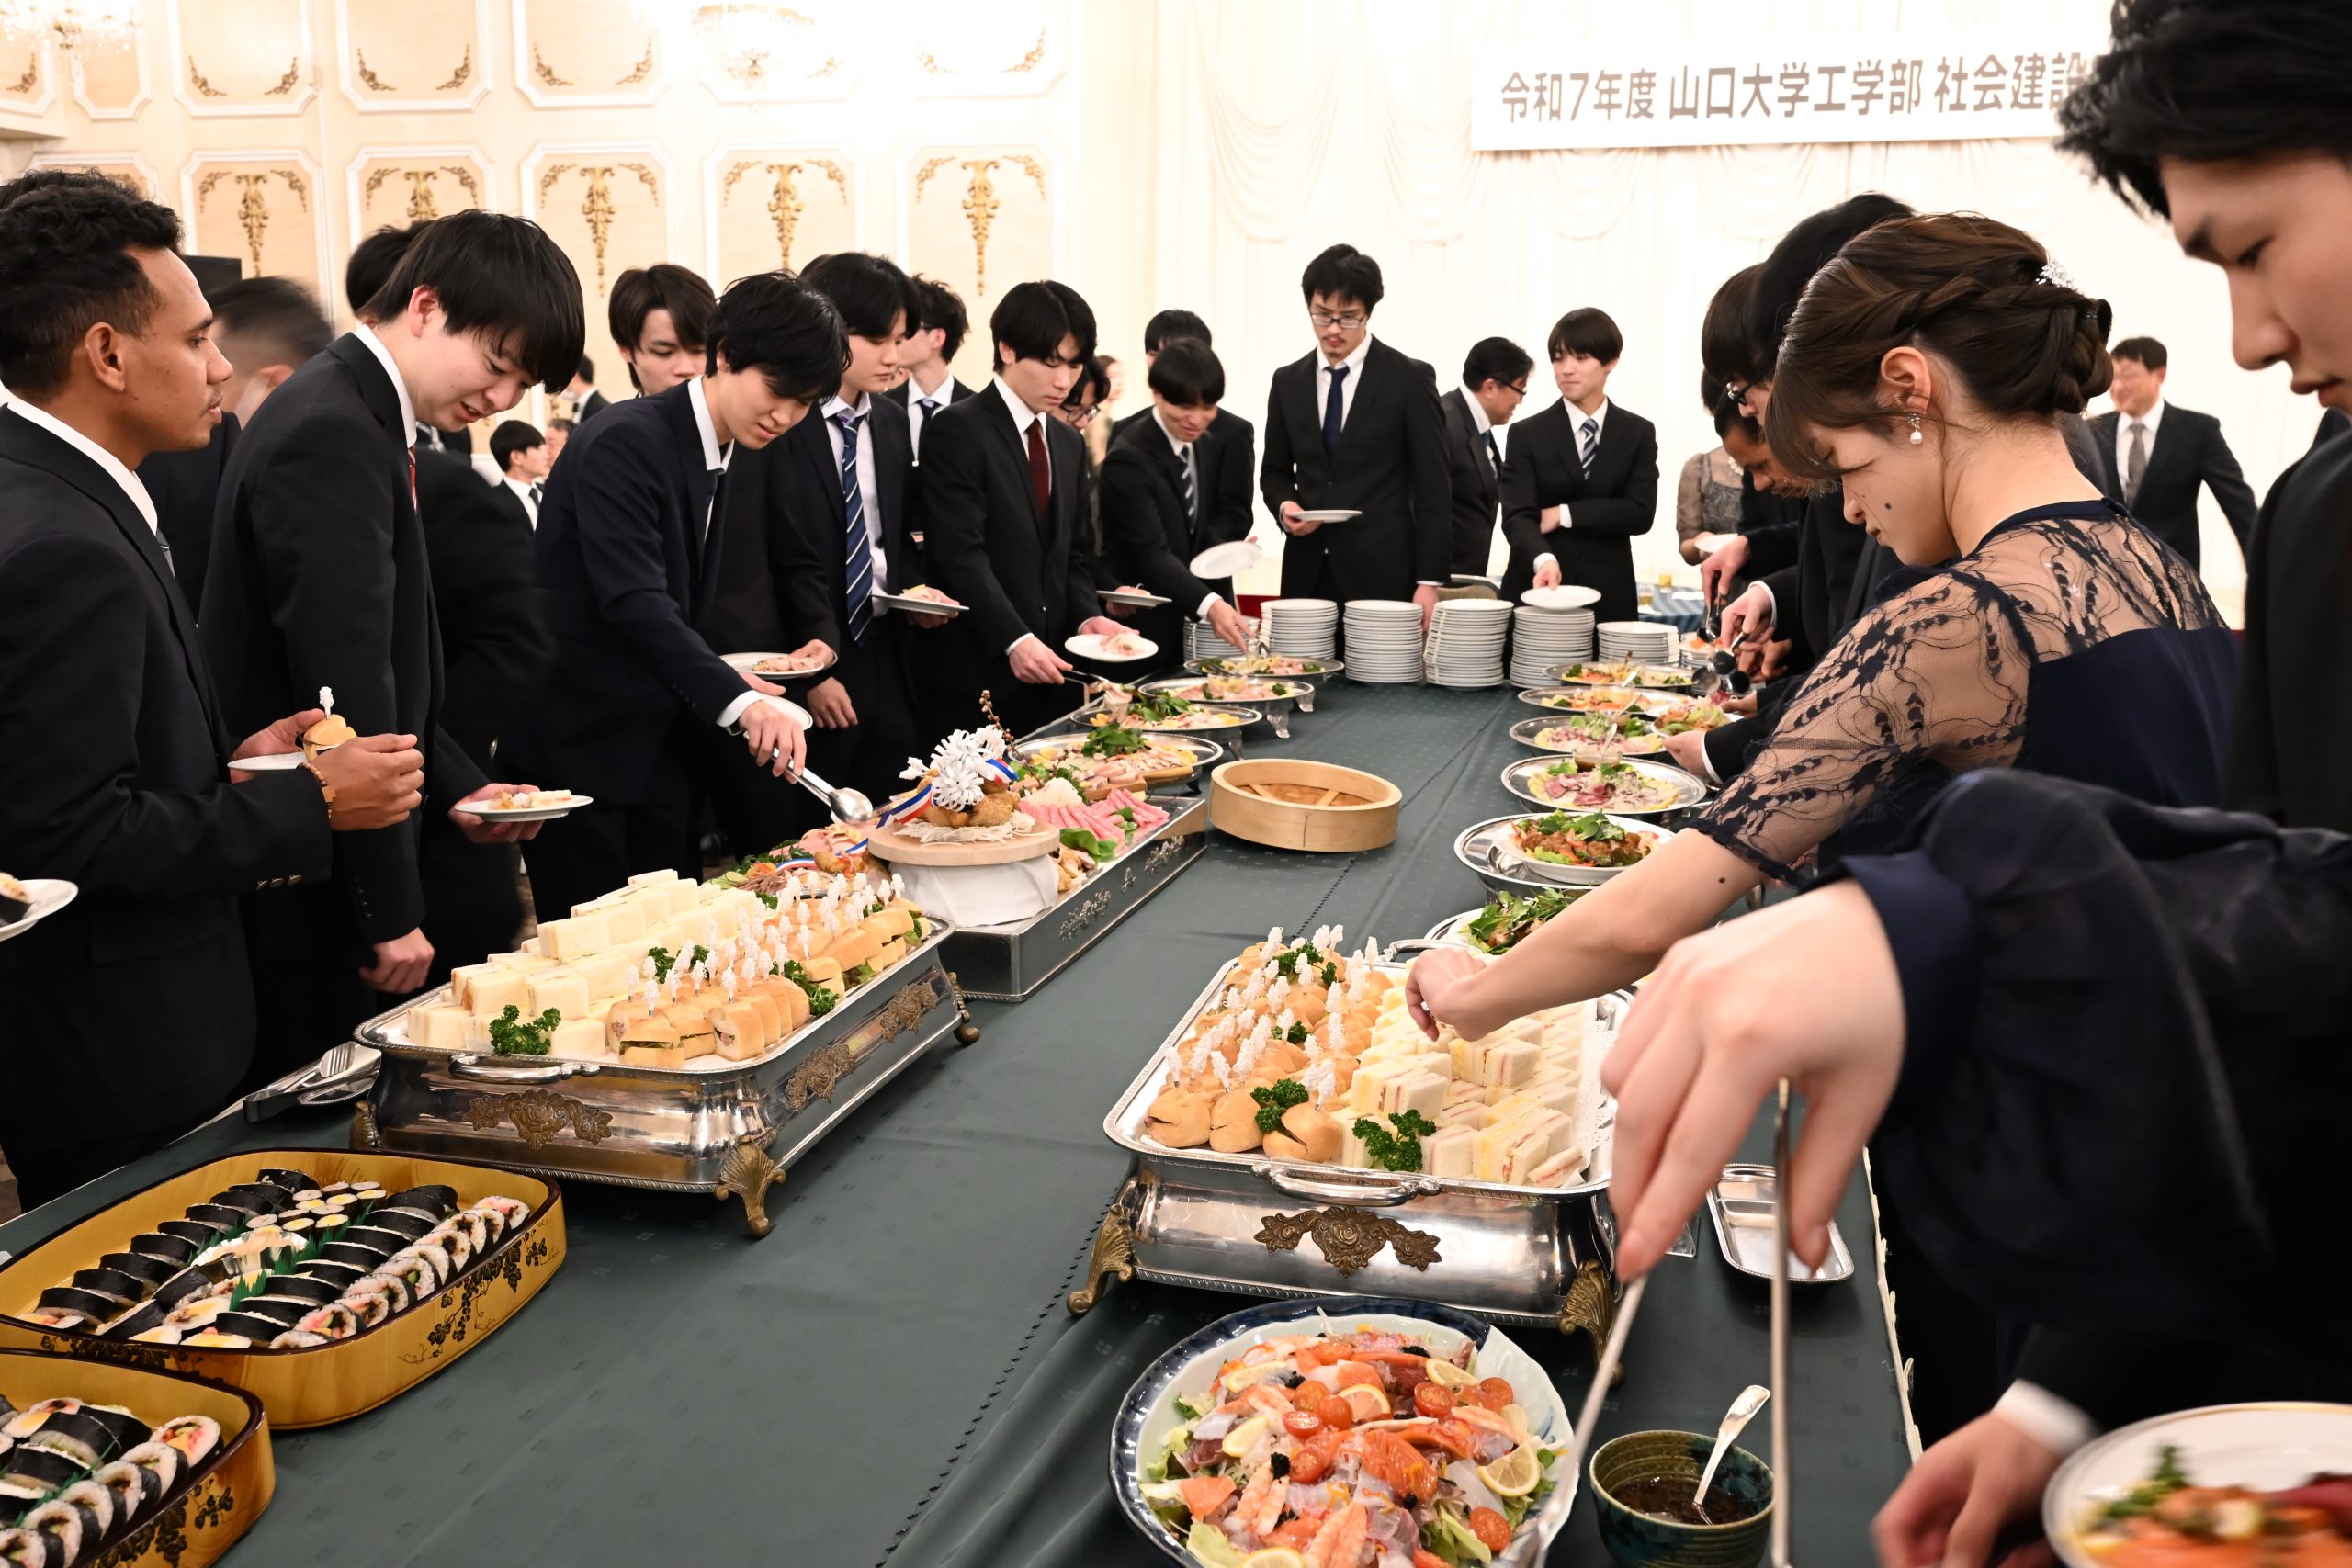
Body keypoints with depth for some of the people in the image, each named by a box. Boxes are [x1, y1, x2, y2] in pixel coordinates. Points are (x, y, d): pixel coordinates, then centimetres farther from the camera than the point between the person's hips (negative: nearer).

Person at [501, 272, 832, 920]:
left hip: (659, 744, 8)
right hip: (576, 745, -8)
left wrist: (723, 684, 2)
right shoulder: (625, 442, -17)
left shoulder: (718, 454, 10)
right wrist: (737, 700, -39)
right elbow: (632, 600, -29)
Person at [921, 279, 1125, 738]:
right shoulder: (957, 430, -7)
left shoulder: (1069, 442, 17)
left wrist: (1088, 616, -1)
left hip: (1049, 674, 7)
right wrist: (1014, 640, -25)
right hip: (978, 673, -6)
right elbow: (961, 554, -15)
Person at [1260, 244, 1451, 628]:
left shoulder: (1410, 379, -1)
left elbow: (1433, 488, -2)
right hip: (1307, 573, 3)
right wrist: (1284, 504, -5)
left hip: (1382, 575, -3)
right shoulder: (1287, 382, 11)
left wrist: (1429, 582, -7)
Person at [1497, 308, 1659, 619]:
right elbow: (1517, 515, -10)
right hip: (1535, 590, -1)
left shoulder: (1638, 433, 8)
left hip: (1608, 595, 1)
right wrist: (1543, 559, -30)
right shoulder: (1528, 435, 3)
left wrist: (1564, 514, -11)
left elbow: (1640, 513, -4)